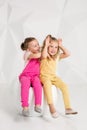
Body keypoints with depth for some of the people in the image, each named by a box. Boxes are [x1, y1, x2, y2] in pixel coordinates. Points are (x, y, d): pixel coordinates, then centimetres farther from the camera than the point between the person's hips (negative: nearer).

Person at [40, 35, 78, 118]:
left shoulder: (57, 56, 7)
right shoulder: (44, 56, -10)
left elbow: (67, 54, -1)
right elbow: (44, 56, -35)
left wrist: (61, 46, -3)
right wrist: (46, 45, -25)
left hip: (53, 76, 6)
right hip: (44, 76, -6)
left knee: (64, 86, -17)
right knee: (47, 84, -38)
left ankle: (68, 108, -13)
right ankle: (51, 107, -44)